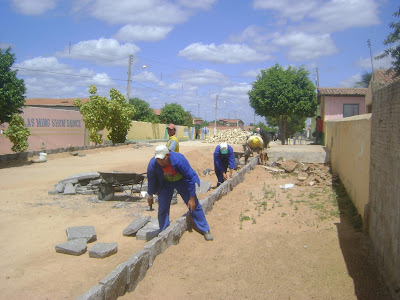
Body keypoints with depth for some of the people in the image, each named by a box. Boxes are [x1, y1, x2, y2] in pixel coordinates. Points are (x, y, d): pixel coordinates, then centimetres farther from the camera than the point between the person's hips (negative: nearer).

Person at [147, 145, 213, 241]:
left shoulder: (179, 160, -37)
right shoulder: (152, 164, -27)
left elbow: (190, 178, -26)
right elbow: (151, 180, -6)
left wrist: (192, 198, -22)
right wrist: (150, 196, 7)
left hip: (181, 181, -2)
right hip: (165, 183, 2)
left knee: (194, 205, -2)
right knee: (162, 209, -2)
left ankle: (205, 230, 12)